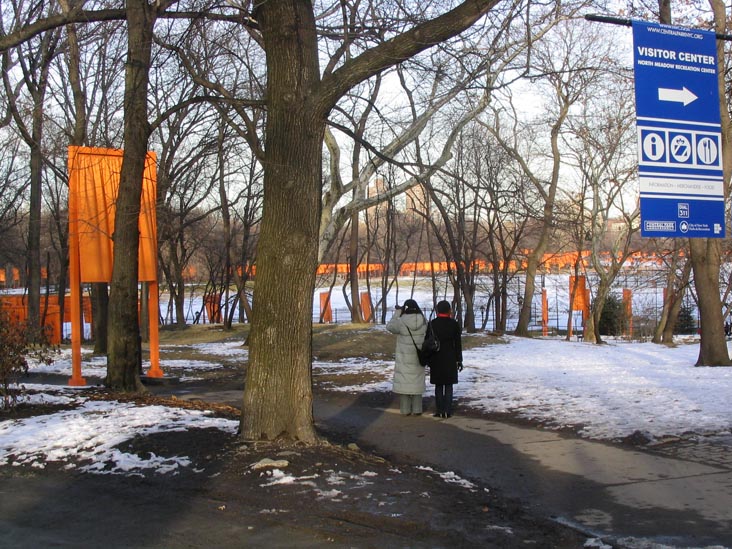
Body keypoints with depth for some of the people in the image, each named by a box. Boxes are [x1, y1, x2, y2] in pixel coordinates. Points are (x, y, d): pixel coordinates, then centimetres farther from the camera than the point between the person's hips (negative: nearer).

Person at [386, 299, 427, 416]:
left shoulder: (401, 322, -17)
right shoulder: (423, 322, -8)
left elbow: (390, 327, -1)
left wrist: (397, 313, 7)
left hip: (404, 358, -3)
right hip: (418, 357, 3)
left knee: (404, 381, 7)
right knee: (417, 382, 12)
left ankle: (405, 409, 8)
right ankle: (416, 409, 13)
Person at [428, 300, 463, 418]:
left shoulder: (432, 324, -2)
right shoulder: (454, 324, -3)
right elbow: (458, 344, 0)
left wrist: (428, 360, 7)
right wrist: (459, 360, 7)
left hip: (436, 359, 0)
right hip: (450, 359, 0)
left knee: (438, 386, 8)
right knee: (448, 386, 5)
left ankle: (439, 411, 7)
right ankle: (447, 411, 3)